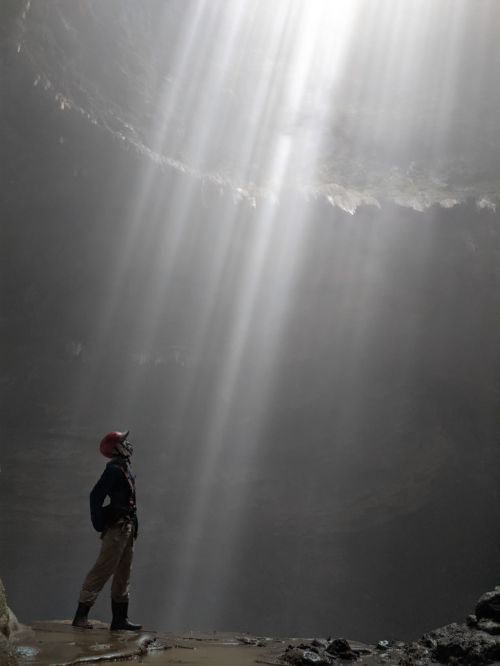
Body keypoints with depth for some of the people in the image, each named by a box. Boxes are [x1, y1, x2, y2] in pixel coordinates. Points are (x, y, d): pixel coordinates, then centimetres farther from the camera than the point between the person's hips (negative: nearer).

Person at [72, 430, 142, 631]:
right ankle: (81, 615, -1)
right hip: (117, 527, -10)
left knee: (123, 574, 12)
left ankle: (120, 618, 18)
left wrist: (133, 525, 15)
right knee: (102, 571, -7)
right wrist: (99, 524, -17)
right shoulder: (114, 470, -14)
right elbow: (96, 496, -20)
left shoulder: (124, 468, 15)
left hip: (127, 528, 10)